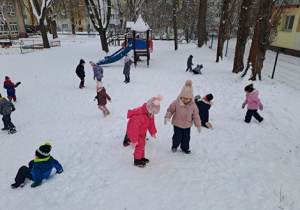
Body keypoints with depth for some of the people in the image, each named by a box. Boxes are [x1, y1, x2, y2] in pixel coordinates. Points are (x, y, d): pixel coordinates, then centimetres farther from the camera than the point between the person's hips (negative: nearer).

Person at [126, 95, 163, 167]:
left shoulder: (150, 113, -11)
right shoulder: (138, 116, -39)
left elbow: (151, 123, 6)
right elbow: (134, 129, -33)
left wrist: (153, 132, 16)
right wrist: (134, 141, -26)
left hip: (141, 133, 9)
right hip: (133, 132, -9)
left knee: (143, 144, 18)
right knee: (140, 145, -6)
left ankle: (142, 157, 39)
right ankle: (137, 161, 14)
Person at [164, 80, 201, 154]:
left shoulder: (193, 105, -10)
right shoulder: (176, 103, -15)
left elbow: (196, 116, -3)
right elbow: (170, 110, -5)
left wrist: (198, 125, 0)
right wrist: (167, 117, -17)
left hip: (187, 125, 2)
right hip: (177, 124, -2)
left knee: (186, 137, 13)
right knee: (177, 137, 5)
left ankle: (185, 148, 37)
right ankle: (174, 146, 34)